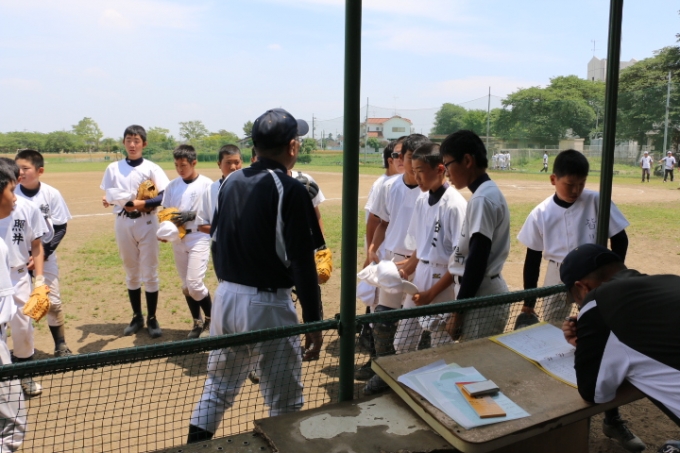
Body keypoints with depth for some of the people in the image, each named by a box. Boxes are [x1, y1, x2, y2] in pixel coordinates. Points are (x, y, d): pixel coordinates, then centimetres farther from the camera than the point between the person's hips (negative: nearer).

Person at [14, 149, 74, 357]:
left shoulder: (51, 194, -9)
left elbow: (60, 228, -4)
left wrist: (44, 252, -14)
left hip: (46, 256, 0)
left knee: (53, 302, 3)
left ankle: (61, 345, 18)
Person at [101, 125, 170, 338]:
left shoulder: (152, 168, -3)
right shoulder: (113, 168, 6)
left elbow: (165, 195, -12)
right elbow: (108, 194, 10)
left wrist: (141, 203, -24)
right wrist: (106, 200, -13)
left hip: (146, 222, -3)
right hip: (123, 223, 3)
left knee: (149, 273, 2)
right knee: (131, 272, 12)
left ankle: (152, 319, 13)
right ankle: (137, 317, 23)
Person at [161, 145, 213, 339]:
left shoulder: (206, 184, -8)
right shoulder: (172, 185, 6)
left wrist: (191, 215, -20)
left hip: (199, 239, -5)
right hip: (178, 240, 5)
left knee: (195, 283, -11)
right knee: (186, 285, 10)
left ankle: (211, 318, 12)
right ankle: (198, 322, 25)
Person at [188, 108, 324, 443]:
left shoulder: (230, 182, 5)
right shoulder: (291, 191, -15)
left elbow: (219, 241, 12)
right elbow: (302, 263, -16)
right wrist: (313, 321, -9)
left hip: (225, 297, 7)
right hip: (267, 305, -6)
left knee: (217, 386, 22)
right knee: (284, 403, 9)